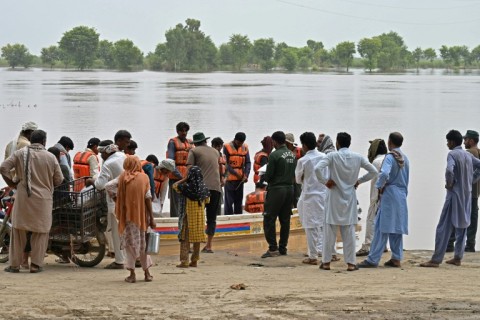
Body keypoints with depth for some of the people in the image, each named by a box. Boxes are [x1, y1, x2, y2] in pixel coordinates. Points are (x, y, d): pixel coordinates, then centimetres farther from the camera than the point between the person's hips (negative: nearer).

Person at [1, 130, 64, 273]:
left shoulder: (20, 153, 1)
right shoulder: (50, 157, -1)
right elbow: (58, 180, 4)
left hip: (23, 198, 1)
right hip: (43, 199, -1)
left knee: (18, 230, 9)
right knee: (41, 232, 9)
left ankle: (14, 264, 11)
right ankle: (36, 264, 6)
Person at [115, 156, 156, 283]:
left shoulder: (123, 177, -3)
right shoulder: (144, 177, -1)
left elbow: (119, 197, -2)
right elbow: (148, 198, -4)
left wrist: (119, 215, 11)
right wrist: (151, 218, -3)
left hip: (127, 215, -1)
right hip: (142, 215, 1)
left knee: (129, 242, 5)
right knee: (143, 242, 13)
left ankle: (132, 274, -1)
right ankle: (147, 273, 16)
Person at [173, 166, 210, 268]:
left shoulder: (187, 187, -15)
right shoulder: (204, 188, -1)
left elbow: (175, 186, -2)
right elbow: (206, 201, 8)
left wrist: (185, 179, 0)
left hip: (188, 216, -5)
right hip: (200, 216, 5)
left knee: (185, 238, 1)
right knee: (197, 238, 11)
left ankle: (184, 261, -4)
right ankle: (194, 261, 17)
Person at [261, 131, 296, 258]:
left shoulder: (274, 155, -14)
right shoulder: (292, 155, 7)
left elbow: (268, 175, -13)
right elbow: (294, 173, 11)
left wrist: (264, 178, 8)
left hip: (276, 189, -7)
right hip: (290, 188, 7)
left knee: (269, 219, -2)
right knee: (285, 220, 12)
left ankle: (273, 248, -7)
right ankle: (283, 248, 15)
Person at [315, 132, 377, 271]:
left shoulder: (332, 156, -9)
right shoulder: (358, 157, 0)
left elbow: (317, 168, -22)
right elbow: (374, 171, 3)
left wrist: (325, 181, -9)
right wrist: (359, 180, 9)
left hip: (334, 197, -2)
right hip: (350, 197, 2)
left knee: (330, 230, 5)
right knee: (349, 231, 5)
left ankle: (326, 262, 8)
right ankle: (351, 263, 4)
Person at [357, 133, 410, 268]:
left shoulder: (390, 157, -11)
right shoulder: (405, 159, 13)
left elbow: (384, 173, -27)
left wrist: (379, 186, -13)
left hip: (389, 194, -7)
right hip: (402, 196, 7)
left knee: (382, 228, -7)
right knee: (397, 229, 10)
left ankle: (373, 259, -7)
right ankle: (396, 258, 9)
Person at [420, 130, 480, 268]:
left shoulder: (452, 154, -12)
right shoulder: (468, 155, 10)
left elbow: (449, 170, -28)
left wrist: (449, 183, -13)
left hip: (455, 194, -7)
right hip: (467, 195, 7)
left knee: (444, 228, -6)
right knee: (462, 227, 13)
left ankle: (436, 260, -8)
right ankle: (458, 258, 15)